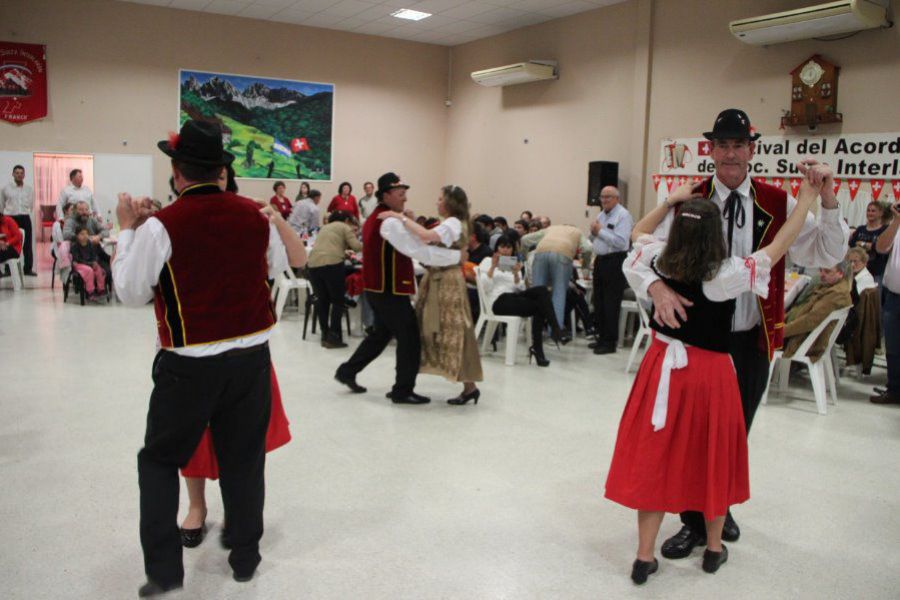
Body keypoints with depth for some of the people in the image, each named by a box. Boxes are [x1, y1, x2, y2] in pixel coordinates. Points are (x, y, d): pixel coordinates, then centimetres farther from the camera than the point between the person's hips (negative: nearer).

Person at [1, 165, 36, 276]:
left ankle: (28, 268, 11)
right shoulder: (6, 188, 3)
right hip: (10, 218, -1)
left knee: (27, 244, 4)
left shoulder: (30, 189, 7)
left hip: (25, 218, 1)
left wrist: (23, 213, 7)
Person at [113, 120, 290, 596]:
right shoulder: (254, 216, -2)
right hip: (252, 356, 4)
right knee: (243, 459, 16)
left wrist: (127, 230, 6)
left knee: (159, 460, 16)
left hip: (190, 364, -3)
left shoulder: (161, 226, -14)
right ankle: (245, 557, 29)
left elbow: (132, 293, -3)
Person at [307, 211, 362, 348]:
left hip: (313, 264, 6)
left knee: (322, 300, 16)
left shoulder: (324, 228, 30)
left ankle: (325, 336, 18)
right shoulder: (345, 227, 11)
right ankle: (333, 337, -1)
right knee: (337, 301, 4)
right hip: (332, 264, -6)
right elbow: (356, 246, 1)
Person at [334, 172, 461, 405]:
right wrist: (457, 256, -18)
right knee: (409, 338, -2)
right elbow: (421, 251, -24)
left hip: (379, 288, 10)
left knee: (381, 333, 23)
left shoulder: (375, 219, 14)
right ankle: (403, 391, 6)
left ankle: (347, 371, 30)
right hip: (390, 290, -10)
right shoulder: (391, 222, -19)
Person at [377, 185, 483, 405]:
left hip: (447, 284, -10)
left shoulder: (453, 224, -14)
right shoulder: (450, 224, 18)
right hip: (437, 281, 10)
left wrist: (400, 217, -25)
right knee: (434, 331, 11)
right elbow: (429, 243, 9)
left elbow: (425, 236, -31)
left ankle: (470, 386, 0)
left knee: (453, 333, -6)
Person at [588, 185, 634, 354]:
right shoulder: (601, 215, 16)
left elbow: (621, 242, -22)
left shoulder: (623, 215, -10)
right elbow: (593, 240, 22)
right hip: (600, 261, 9)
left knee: (611, 304, -5)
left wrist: (601, 231, -18)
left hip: (615, 263, -8)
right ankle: (602, 337, 23)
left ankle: (610, 342, 2)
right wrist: (593, 232, 0)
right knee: (598, 301, 12)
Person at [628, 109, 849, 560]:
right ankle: (694, 522, 28)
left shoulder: (777, 204, -1)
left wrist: (827, 199, -18)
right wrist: (658, 289, -35)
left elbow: (825, 255, -4)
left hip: (754, 340, 2)